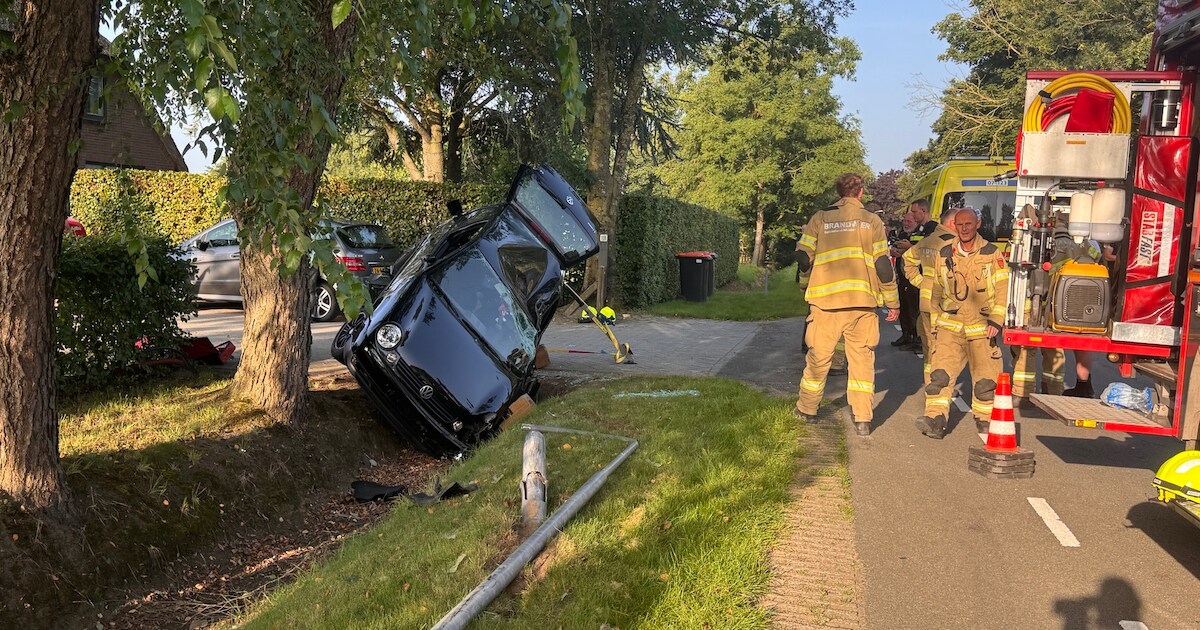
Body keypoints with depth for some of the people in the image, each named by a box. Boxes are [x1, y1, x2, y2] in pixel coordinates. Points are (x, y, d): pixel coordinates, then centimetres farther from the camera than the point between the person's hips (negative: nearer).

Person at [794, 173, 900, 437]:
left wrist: (814, 280, 22)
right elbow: (883, 266, 3)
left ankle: (807, 410, 25)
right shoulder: (872, 221, 6)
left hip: (826, 299, 0)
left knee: (819, 357, 11)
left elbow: (803, 259, 1)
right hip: (862, 301, 0)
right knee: (862, 359, 8)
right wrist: (893, 302, 12)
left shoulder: (820, 219, 5)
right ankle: (863, 420, 8)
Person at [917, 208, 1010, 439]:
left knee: (986, 378, 3)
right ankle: (935, 419, -11)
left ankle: (984, 420, 20)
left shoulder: (992, 254, 0)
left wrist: (996, 321, -9)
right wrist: (935, 323, 13)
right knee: (940, 374, -11)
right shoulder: (944, 255, 8)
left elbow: (1003, 290, -1)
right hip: (950, 326, 2)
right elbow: (937, 292, 15)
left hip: (982, 328, -1)